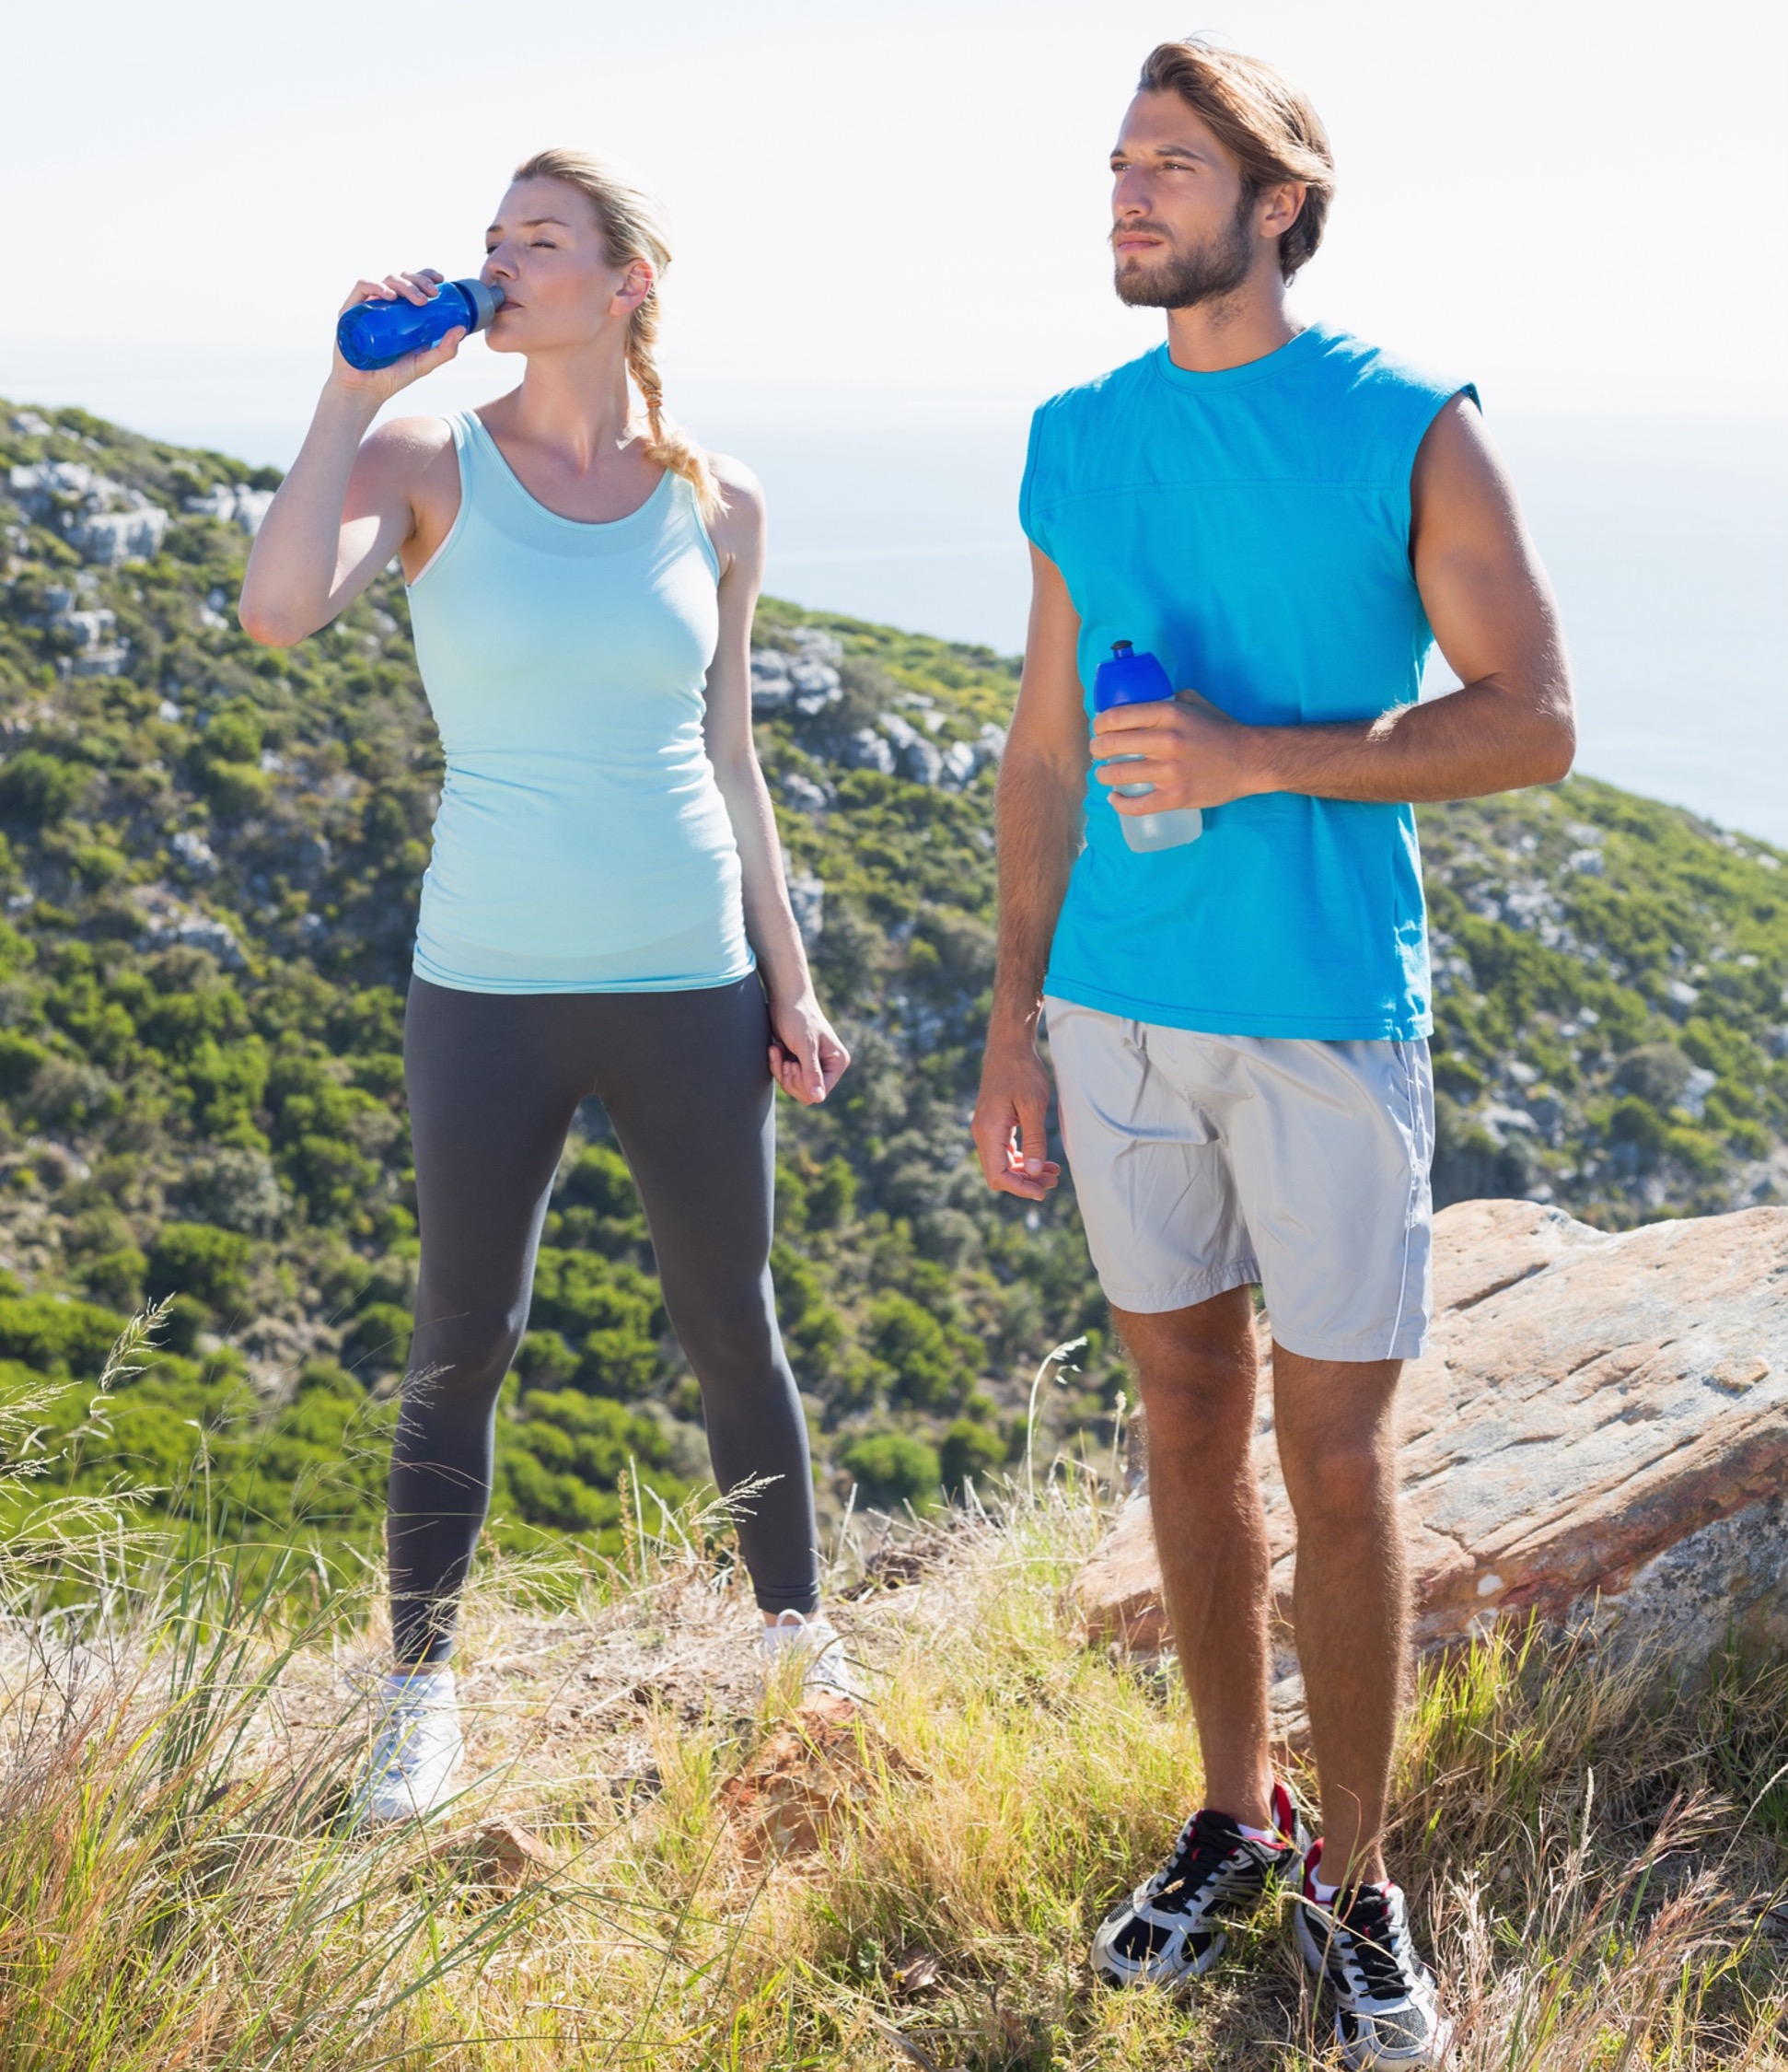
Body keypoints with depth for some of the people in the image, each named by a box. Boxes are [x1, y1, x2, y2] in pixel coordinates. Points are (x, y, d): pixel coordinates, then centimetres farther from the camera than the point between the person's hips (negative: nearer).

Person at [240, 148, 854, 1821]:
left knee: (734, 1331, 12)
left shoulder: (715, 503, 4)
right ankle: (421, 1691, 24)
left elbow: (726, 758, 11)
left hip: (688, 986, 2)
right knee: (461, 1348, 8)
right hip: (490, 988, -1)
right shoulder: (429, 465, -3)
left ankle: (799, 1639, 31)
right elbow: (277, 612, -23)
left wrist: (787, 982, 10)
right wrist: (354, 382, -20)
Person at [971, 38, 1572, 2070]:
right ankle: (1232, 1818, 29)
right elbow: (1044, 750, 12)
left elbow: (1531, 722, -7)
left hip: (1327, 1013, -4)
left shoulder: (1410, 432, -5)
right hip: (1120, 1007, 4)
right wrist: (1012, 1024, 10)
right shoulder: (1076, 442, 8)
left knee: (1335, 1459, 2)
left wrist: (1256, 759, -18)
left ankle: (1354, 1874, 19)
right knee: (1189, 1423, 13)